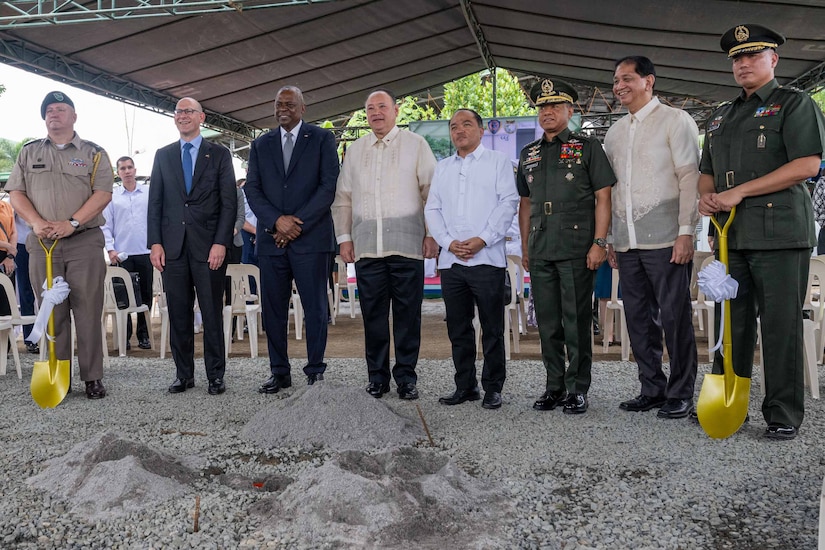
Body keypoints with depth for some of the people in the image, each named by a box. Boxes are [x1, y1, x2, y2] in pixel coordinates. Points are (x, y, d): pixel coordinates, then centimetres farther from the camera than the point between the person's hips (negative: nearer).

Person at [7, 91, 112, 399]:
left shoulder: (93, 153, 8)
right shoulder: (29, 153, 16)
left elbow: (103, 193, -4)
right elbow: (16, 192, 9)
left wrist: (71, 223, -16)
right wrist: (36, 222, -9)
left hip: (84, 242, -2)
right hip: (42, 244, 3)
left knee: (88, 311, -3)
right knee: (52, 312, 5)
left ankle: (93, 378, 3)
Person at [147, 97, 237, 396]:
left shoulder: (219, 154, 6)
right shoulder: (163, 155, 14)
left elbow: (229, 202, 0)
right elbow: (155, 202, 11)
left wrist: (220, 243, -10)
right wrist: (154, 242, 0)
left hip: (208, 245, -2)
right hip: (172, 245, 3)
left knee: (212, 312, 2)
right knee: (178, 313, 6)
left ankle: (216, 375, 11)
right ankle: (183, 373, 16)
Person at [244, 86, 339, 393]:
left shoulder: (322, 139, 5)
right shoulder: (261, 145, 16)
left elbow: (329, 185, -4)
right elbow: (252, 190, 8)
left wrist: (297, 223, -10)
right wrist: (277, 220, -9)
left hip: (311, 238, -3)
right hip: (271, 239, 4)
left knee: (315, 309, 0)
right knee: (273, 310, 5)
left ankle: (315, 371, 9)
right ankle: (279, 373, 15)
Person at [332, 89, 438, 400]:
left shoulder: (416, 145, 7)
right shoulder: (355, 150, 17)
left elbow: (433, 192, 3)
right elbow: (343, 198, 18)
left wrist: (432, 234, -5)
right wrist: (344, 238, 10)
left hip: (407, 245, -3)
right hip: (366, 246, 3)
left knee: (407, 313, 0)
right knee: (373, 313, 5)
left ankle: (406, 377, 10)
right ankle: (377, 377, 15)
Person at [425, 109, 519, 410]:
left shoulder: (498, 161, 6)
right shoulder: (442, 168, 19)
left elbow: (508, 203, -4)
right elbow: (432, 209, 13)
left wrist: (483, 239, -14)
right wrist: (449, 242, -3)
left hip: (487, 258, -4)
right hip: (450, 260, 5)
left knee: (492, 328, -1)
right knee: (458, 328, 9)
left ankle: (493, 388, 9)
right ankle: (465, 386, 19)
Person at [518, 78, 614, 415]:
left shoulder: (587, 147, 2)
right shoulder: (528, 154, 17)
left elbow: (603, 197, -3)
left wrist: (599, 242, -11)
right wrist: (524, 247, 14)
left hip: (577, 249, -5)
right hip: (540, 252, 5)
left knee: (577, 322, -1)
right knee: (548, 323, 9)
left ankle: (578, 389, 10)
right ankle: (554, 387, 20)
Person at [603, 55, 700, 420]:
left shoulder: (674, 121, 1)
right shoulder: (615, 133, 18)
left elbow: (690, 178, -6)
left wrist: (686, 231, -15)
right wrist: (610, 239, 15)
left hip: (665, 239, -6)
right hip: (627, 242, 6)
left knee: (675, 317, -2)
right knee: (638, 318, 8)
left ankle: (681, 393, 9)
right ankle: (652, 389, 19)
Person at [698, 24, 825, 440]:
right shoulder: (721, 117, 21)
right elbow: (707, 170, 27)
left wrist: (739, 191, -16)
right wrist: (706, 196, 3)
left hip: (779, 232, -6)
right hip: (731, 235, 6)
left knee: (781, 325, -3)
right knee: (731, 323, 9)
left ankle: (784, 414, 7)